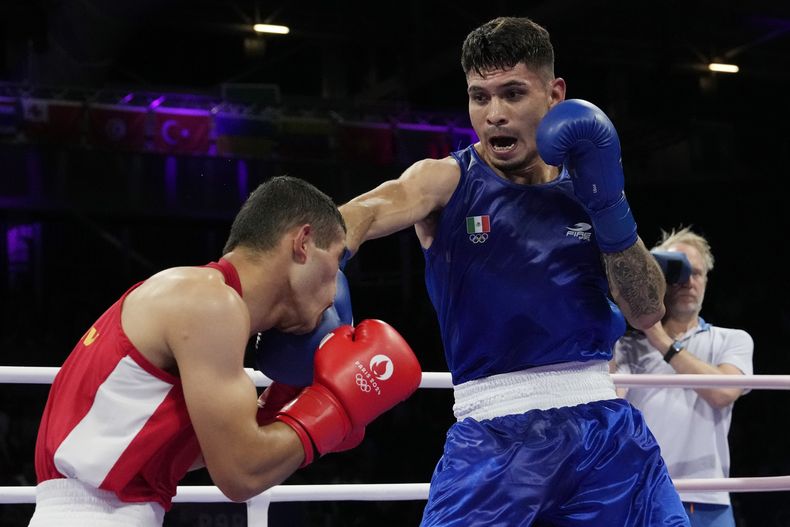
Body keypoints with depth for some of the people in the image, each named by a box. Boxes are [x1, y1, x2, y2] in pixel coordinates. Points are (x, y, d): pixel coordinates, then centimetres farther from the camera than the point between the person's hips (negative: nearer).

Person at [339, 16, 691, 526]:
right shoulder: (447, 181, -1)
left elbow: (648, 312, 2)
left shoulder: (585, 184, 7)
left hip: (601, 423, 3)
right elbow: (369, 212, -23)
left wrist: (607, 202, -10)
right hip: (494, 430, -3)